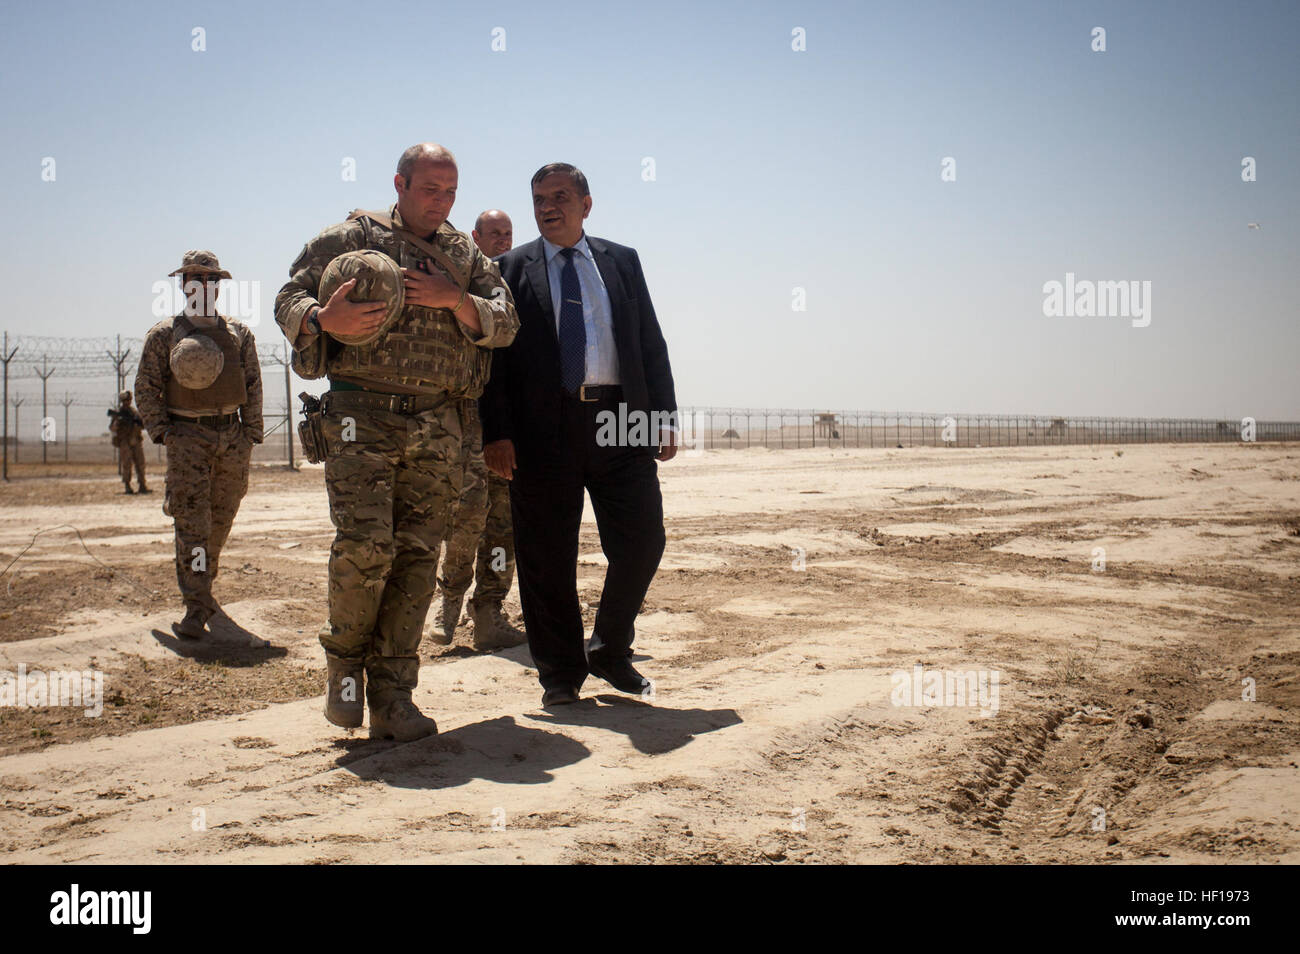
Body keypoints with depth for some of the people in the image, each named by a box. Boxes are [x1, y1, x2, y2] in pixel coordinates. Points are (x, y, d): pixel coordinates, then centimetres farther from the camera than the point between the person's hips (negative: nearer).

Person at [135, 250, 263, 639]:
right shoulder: (163, 334, 5)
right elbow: (146, 388, 3)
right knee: (192, 521, -10)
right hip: (187, 436, -3)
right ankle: (196, 607, -11)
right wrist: (162, 431, -7)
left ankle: (202, 586, 31)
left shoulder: (239, 334, 11)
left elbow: (253, 387, 11)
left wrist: (250, 433, 3)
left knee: (221, 520, 10)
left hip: (231, 436, 3)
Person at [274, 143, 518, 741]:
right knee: (365, 544, -16)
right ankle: (344, 659, 11)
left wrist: (455, 300, -8)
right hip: (363, 415, -3)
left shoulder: (465, 255, 18)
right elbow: (289, 301, 5)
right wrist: (325, 319, -18)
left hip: (437, 427, 4)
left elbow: (505, 325, 10)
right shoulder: (351, 238, 7)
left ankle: (391, 697, 6)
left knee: (416, 557, -1)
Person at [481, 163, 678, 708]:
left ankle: (611, 653, 23)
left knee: (642, 542, 1)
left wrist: (664, 418, 3)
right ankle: (560, 673, 17)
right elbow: (495, 354, 2)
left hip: (620, 419, 2)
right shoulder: (511, 269, 8)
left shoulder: (622, 262, 15)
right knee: (547, 559, 2)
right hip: (545, 427, -2)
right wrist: (496, 433, -8)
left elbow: (651, 343, 12)